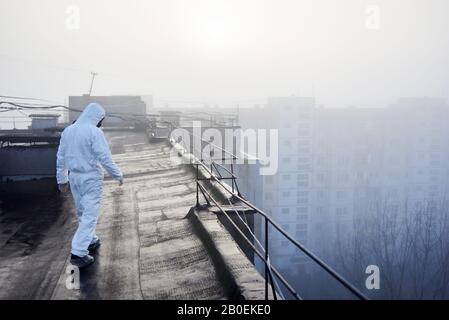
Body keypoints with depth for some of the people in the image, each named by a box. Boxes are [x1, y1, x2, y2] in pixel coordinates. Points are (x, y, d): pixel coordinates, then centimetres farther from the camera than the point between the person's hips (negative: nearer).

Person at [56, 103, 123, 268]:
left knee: (82, 212, 20)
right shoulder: (94, 132, -16)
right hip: (91, 177, -7)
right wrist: (118, 175, -6)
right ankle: (78, 253, -6)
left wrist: (62, 179, 19)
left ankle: (90, 241, 35)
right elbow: (105, 158, -18)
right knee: (90, 214, -3)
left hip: (74, 177, 7)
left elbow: (60, 157, 11)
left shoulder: (67, 130, 6)